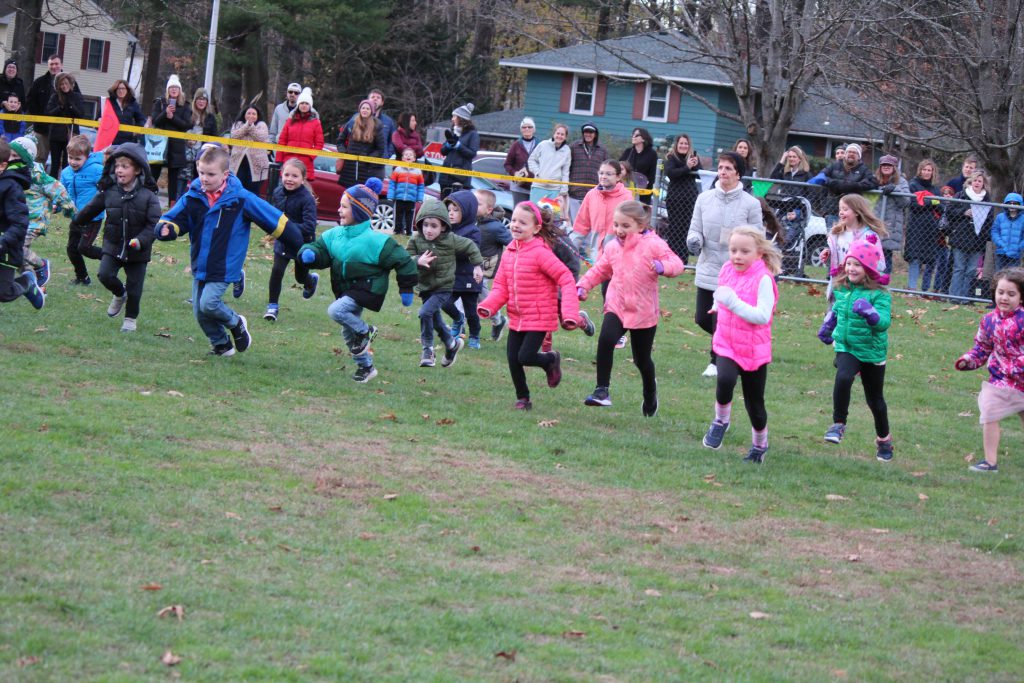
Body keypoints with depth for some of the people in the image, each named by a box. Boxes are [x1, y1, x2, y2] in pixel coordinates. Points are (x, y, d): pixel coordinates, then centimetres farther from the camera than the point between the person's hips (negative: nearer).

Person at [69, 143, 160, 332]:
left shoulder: (148, 196, -13)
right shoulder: (108, 192, -4)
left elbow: (154, 224, -15)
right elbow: (91, 209, 14)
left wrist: (141, 240, -29)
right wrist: (76, 223, 28)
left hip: (137, 252, -2)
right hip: (113, 246, 2)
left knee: (134, 287, 4)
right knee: (105, 275, -16)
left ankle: (131, 318, 28)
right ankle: (119, 294, 17)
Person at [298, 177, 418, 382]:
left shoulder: (374, 240, -20)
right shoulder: (335, 235, -2)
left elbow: (402, 261, -14)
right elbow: (320, 249, 2)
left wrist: (406, 289, -9)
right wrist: (309, 254, -24)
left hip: (367, 289, -8)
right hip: (346, 290, 8)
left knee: (336, 311, -27)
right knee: (348, 332, 17)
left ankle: (365, 331, -2)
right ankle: (365, 366, 36)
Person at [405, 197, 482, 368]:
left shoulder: (451, 240, -10)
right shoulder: (416, 240, -7)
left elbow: (470, 247, 5)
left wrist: (477, 265, 9)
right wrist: (418, 261, -31)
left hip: (443, 288, -4)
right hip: (425, 288, 4)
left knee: (425, 312, -23)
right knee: (436, 321, 15)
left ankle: (427, 348, -10)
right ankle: (452, 343, 39)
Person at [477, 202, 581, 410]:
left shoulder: (540, 253, -17)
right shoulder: (509, 253, 4)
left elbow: (566, 280, -19)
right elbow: (501, 286, 7)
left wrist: (570, 313, -28)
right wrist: (488, 306, -13)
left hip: (538, 318, -6)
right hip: (516, 318, 6)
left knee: (525, 356, -12)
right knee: (512, 359, 6)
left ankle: (551, 359, 21)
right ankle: (522, 398, 25)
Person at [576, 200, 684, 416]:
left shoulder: (653, 244, -9)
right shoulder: (612, 247, 7)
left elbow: (676, 263, -14)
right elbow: (600, 270, 19)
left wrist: (662, 267, -36)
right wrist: (584, 285, 5)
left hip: (644, 311, -3)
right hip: (616, 307, 3)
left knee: (642, 359, 12)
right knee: (605, 340, -28)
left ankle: (650, 392, 44)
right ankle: (602, 390, -24)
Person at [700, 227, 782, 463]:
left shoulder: (763, 279, -18)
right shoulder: (727, 270, 2)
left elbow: (763, 316, -27)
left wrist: (733, 303, -32)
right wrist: (718, 305, 8)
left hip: (754, 349, -3)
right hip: (726, 345, 3)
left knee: (754, 402, 9)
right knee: (725, 380, -28)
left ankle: (760, 444, 33)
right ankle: (720, 421, -2)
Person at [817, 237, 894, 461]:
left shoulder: (879, 295, -15)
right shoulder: (842, 289, 1)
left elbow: (884, 322, -28)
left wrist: (870, 313, -45)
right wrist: (828, 325, 25)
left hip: (872, 352, -2)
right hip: (846, 348, 2)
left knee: (875, 399, 12)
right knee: (843, 378, -31)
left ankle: (884, 439, 33)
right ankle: (838, 424, -17)